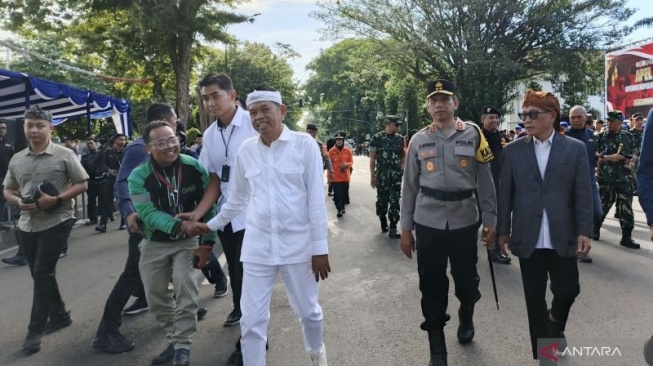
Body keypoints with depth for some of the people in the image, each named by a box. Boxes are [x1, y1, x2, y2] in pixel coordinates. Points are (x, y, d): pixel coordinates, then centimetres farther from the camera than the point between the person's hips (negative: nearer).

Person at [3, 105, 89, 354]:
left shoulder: (64, 155, -7)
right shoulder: (17, 159, 8)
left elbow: (82, 185, -6)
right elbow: (7, 191, 15)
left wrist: (56, 199, -19)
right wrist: (19, 202, -8)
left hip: (56, 223, -6)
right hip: (27, 225, 6)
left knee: (42, 274, -5)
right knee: (40, 275, 14)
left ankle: (35, 329, 8)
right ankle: (59, 315, 32)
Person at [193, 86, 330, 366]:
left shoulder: (304, 144, -7)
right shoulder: (246, 150, 3)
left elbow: (315, 198, -7)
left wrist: (320, 247, -7)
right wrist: (212, 225, 21)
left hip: (298, 245, -2)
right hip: (257, 247, 2)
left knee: (308, 310, 16)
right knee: (251, 320, 5)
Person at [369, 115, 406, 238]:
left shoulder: (400, 139, 8)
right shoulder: (377, 138, -2)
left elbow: (403, 155, 19)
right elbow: (372, 158, -2)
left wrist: (401, 166, 2)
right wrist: (372, 176, -6)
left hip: (396, 175, 2)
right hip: (381, 175, -2)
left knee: (395, 201, -3)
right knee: (382, 200, 7)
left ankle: (393, 228, 0)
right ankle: (383, 221, 30)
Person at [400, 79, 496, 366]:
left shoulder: (473, 135, 1)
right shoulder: (418, 140, 3)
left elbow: (485, 181, 4)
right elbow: (409, 187, 5)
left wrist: (490, 220, 3)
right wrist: (405, 228, 4)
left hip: (464, 221, 0)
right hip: (428, 223, 1)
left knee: (466, 278, 11)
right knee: (432, 285, 4)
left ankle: (466, 317, 47)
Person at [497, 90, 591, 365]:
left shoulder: (575, 149, 2)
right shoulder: (513, 150, 2)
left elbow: (583, 195, 0)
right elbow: (505, 194, 3)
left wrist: (584, 231, -5)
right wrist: (503, 230, 3)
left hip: (563, 237, 0)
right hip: (528, 238, 0)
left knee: (568, 290, 6)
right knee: (534, 299, 8)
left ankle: (555, 325, 40)